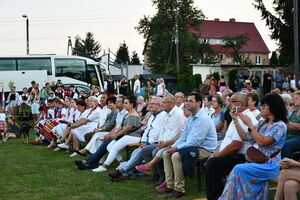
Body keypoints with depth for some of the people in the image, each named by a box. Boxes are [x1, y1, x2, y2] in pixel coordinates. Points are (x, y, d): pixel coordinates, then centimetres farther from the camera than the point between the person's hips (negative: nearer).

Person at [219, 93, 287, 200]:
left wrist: (249, 124, -14)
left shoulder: (280, 126, -8)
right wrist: (236, 121, 9)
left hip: (269, 165, -6)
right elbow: (245, 137, 15)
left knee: (238, 170, -25)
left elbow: (262, 141, -19)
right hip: (257, 161, 6)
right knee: (238, 170, -23)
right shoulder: (262, 123, 15)